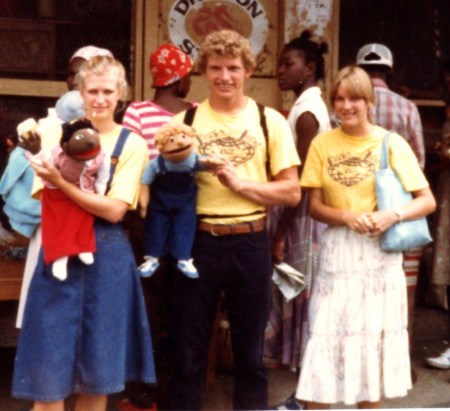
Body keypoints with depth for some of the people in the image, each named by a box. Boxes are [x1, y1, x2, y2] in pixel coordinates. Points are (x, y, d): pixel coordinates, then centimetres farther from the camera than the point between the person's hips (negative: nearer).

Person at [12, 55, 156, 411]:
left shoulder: (132, 144, 0)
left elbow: (115, 210, -11)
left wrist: (62, 183, -19)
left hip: (106, 257, -1)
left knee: (98, 369, 8)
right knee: (50, 365, 2)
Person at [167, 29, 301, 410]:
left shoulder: (270, 121, 3)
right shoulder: (185, 121, 5)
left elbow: (291, 192, -1)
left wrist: (240, 182, -13)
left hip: (250, 245, 0)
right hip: (197, 243, 1)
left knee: (250, 353, 12)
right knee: (188, 353, 9)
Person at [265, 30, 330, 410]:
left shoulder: (306, 110, -15)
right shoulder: (311, 106, 14)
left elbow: (300, 180, -20)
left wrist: (280, 233, -18)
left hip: (301, 218, -10)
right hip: (300, 214, 10)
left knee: (302, 298, -2)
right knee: (301, 299, 13)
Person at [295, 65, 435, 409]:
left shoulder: (392, 143, -3)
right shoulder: (322, 144, 1)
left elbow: (428, 201, -2)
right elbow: (315, 207, 2)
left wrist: (393, 216, -20)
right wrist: (347, 217, -17)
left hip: (380, 254, 0)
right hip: (337, 253, 1)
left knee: (372, 342, 9)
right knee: (325, 342, 0)